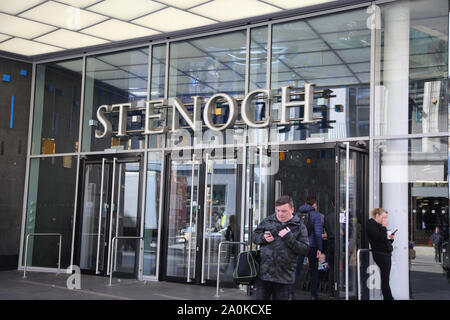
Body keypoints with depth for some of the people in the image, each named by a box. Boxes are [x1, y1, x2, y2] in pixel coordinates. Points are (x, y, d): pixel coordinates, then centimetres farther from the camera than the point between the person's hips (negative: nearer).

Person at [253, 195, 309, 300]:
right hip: (264, 272, 1)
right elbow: (254, 236, 15)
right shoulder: (267, 221, 8)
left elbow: (305, 249, -5)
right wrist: (263, 238, -7)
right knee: (260, 297, 5)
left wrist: (289, 238, -16)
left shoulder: (299, 227, 1)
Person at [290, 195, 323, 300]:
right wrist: (319, 248, -9)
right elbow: (317, 233, -12)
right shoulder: (316, 214, -7)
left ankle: (291, 292, -9)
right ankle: (313, 295, 14)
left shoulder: (298, 214, 8)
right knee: (314, 270, 11)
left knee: (297, 269, 3)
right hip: (312, 245, -3)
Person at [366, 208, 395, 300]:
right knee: (385, 278, -8)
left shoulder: (379, 225, 20)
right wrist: (384, 227, -12)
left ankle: (387, 298, 10)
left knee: (385, 278, 8)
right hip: (380, 254, -9)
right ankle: (388, 297, -5)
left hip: (386, 254, 9)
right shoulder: (371, 224, -8)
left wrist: (391, 239, 6)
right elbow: (380, 238, -19)